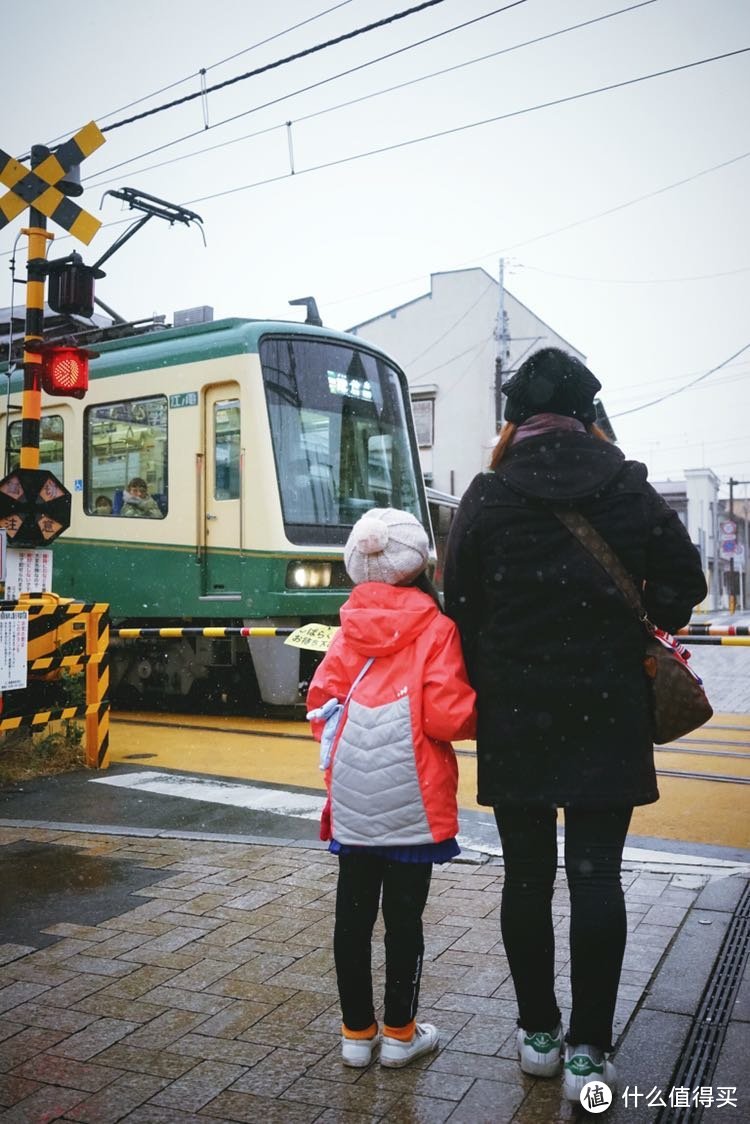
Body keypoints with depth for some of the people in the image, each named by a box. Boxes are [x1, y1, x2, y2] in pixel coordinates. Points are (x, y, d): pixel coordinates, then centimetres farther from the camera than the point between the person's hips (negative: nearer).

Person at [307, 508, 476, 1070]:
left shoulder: (349, 630, 4)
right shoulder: (436, 628, -8)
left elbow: (320, 700, 3)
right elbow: (448, 716, -15)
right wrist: (480, 709, 4)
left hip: (352, 796, 4)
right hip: (411, 797, -4)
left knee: (354, 911, 12)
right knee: (404, 914, 8)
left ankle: (357, 1030, 25)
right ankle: (400, 1033, 21)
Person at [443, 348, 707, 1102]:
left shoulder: (488, 496, -4)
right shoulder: (629, 488, -1)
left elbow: (462, 610, -4)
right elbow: (682, 582, 2)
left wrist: (484, 693, 7)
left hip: (515, 715, 0)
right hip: (606, 714, 1)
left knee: (526, 874, 11)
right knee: (595, 875, 6)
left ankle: (538, 1033, 23)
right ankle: (587, 1052, 11)